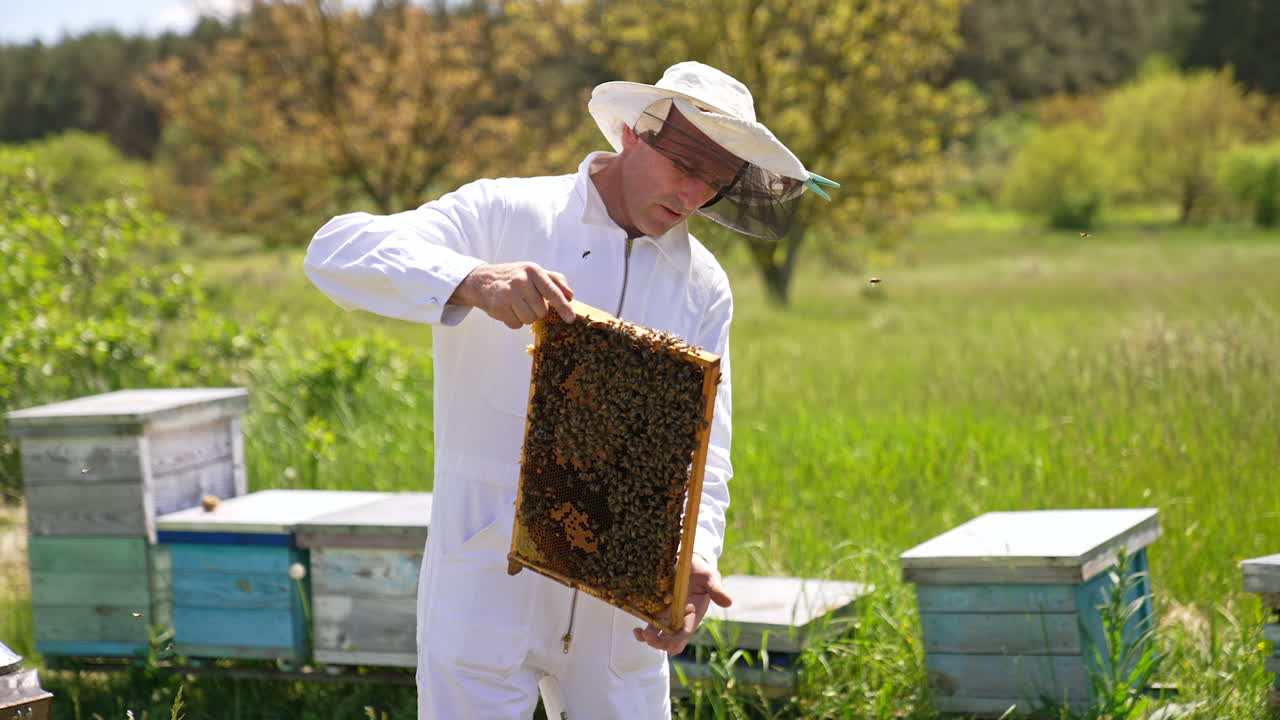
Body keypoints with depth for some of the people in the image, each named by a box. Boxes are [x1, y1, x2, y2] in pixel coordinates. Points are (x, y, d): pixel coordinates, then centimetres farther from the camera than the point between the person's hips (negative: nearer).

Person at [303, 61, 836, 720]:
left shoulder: (703, 287, 8)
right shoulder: (506, 215, -5)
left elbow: (701, 453, 6)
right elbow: (337, 251, -18)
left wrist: (692, 557, -14)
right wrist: (471, 281, -35)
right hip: (488, 587, -4)